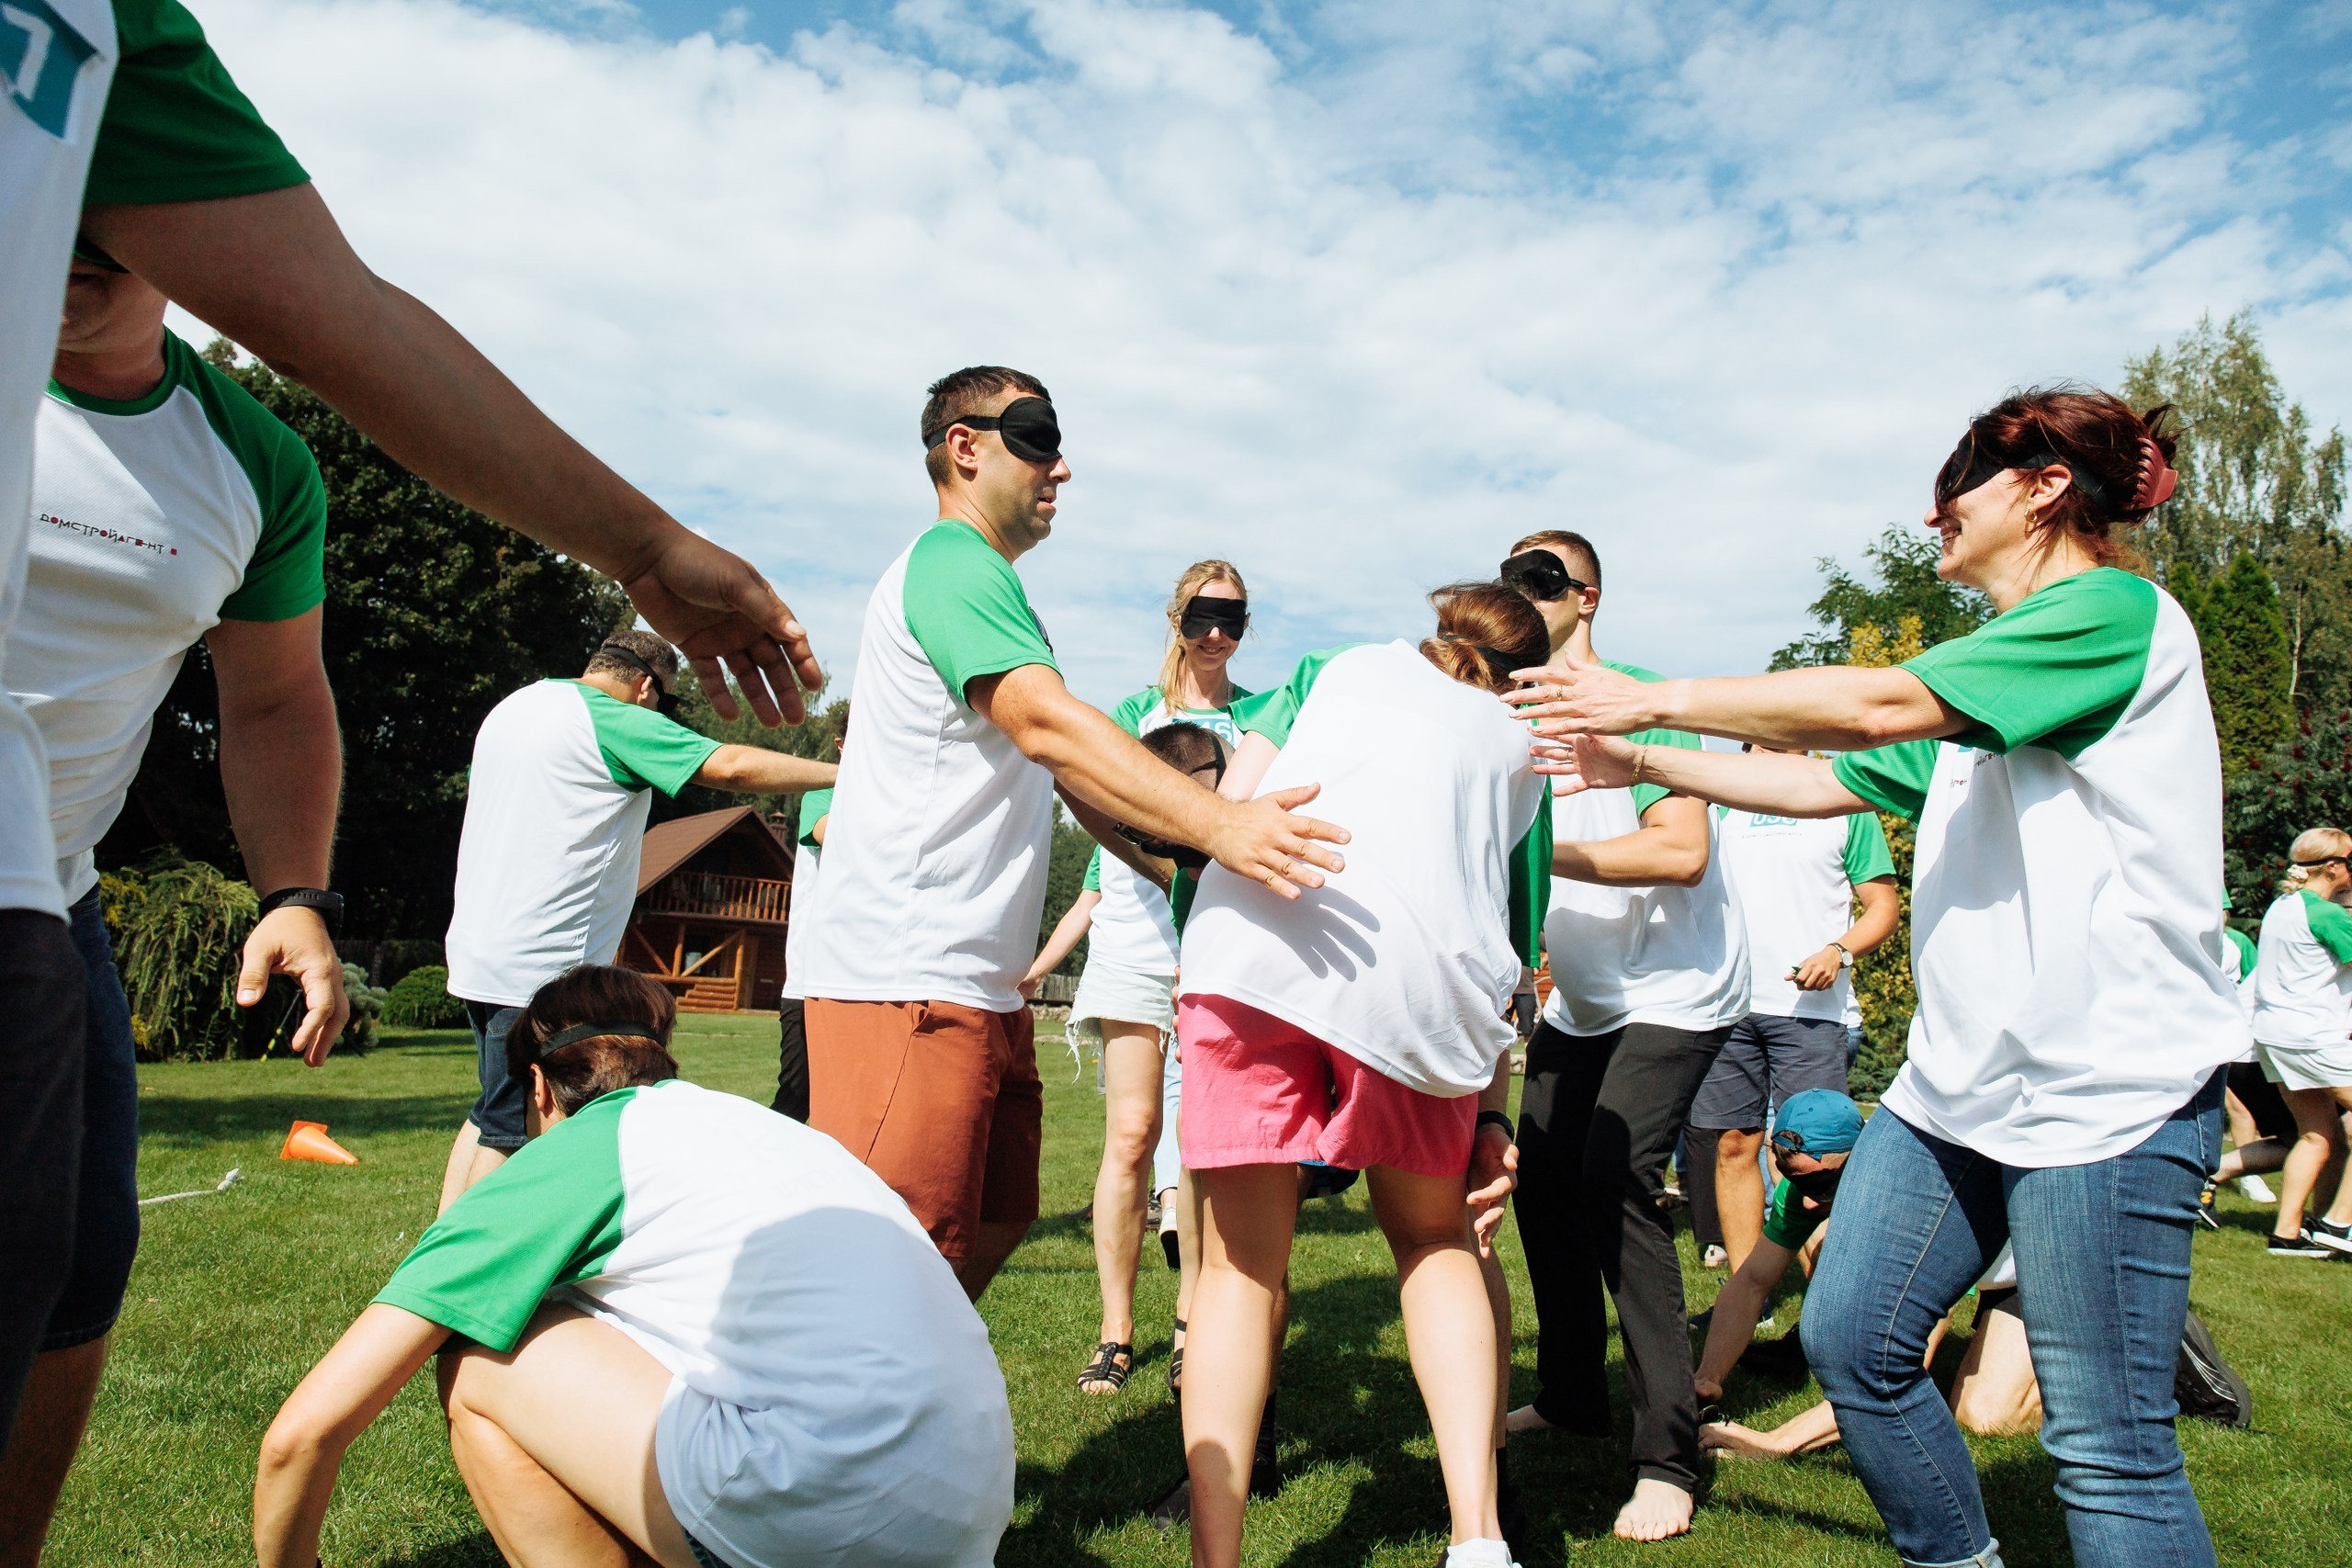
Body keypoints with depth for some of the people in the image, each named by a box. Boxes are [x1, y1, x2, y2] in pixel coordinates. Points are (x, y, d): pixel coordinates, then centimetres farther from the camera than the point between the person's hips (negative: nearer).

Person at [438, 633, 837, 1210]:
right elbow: (732, 766, -19)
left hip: (476, 947, 9)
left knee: (492, 1115, 19)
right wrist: (845, 773, -15)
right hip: (538, 967, -9)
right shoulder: (616, 720, -12)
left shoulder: (509, 708, 15)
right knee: (511, 1130, -2)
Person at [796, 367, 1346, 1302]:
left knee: (993, 1226, 15)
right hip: (908, 979, -11)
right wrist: (1216, 825, -35)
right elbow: (1049, 725, -26)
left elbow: (1065, 772, 22)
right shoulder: (954, 564, -9)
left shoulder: (986, 589, 24)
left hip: (980, 988, 11)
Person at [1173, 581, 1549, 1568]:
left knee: (1242, 1267, 9)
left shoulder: (1339, 663, 30)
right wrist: (1493, 1119, 21)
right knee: (1434, 1241, 22)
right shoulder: (1519, 748, 30)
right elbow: (1506, 951, 23)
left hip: (1257, 933, -1)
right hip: (1422, 970, 1)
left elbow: (1232, 799, 15)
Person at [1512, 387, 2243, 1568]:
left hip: (2104, 1090, -9)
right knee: (1850, 1340, 9)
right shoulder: (1985, 682, 21)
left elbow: (1877, 703, -21)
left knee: (2106, 1446, -2)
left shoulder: (2115, 609, -9)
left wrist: (1660, 698, -14)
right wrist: (1649, 766, 15)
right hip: (1960, 1076, 9)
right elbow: (1830, 784, 21)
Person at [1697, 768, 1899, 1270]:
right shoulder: (1725, 808, 16)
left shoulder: (1845, 805, 5)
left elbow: (1885, 905, 4)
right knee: (1734, 1144, 4)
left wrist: (1838, 952, -13)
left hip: (1809, 1006, -3)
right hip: (1730, 1003, 4)